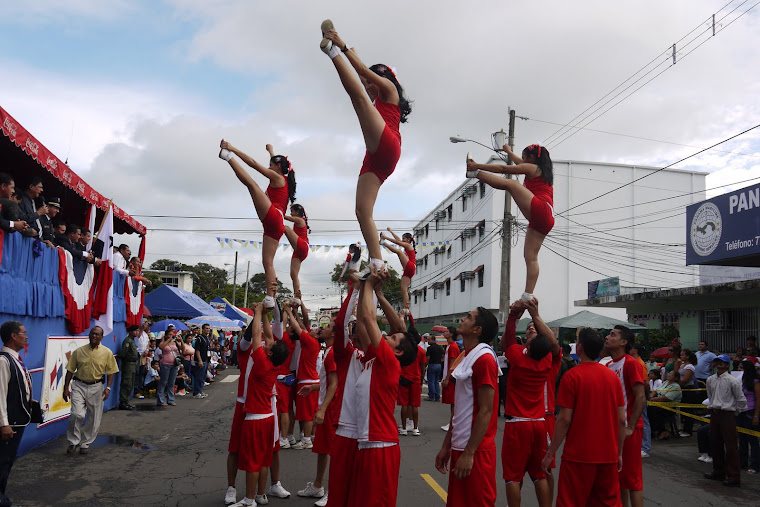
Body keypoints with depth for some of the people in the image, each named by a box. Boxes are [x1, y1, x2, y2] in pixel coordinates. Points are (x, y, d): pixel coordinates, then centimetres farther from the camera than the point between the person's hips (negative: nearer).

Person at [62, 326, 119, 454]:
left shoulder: (107, 352, -1)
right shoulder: (79, 351, 0)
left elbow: (110, 371, 3)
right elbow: (70, 370, 4)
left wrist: (108, 387, -7)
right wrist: (66, 388, 0)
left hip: (96, 387, 1)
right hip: (79, 386, -1)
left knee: (94, 419, 5)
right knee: (77, 414, -15)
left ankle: (85, 443, 23)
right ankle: (73, 442, 4)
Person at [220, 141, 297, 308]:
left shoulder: (277, 177, 6)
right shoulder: (285, 180, 29)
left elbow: (253, 163, 1)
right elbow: (277, 162, 50)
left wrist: (233, 149, 4)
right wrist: (271, 151, 67)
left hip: (272, 216, -9)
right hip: (276, 226, 9)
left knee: (251, 183, -16)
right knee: (268, 263, 2)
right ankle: (270, 299, -6)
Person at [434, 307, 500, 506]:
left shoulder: (484, 359, -16)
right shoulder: (466, 357, 12)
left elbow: (485, 411, -18)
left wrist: (469, 453, -18)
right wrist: (446, 446, 16)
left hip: (476, 451, -8)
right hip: (460, 447, 8)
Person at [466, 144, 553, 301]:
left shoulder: (531, 168, 7)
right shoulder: (543, 170, 33)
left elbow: (503, 169, 4)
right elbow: (521, 164, 52)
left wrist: (477, 166, 6)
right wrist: (509, 152, 66)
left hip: (539, 208, -9)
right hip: (546, 219, 9)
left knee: (510, 184, -8)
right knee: (531, 257, 1)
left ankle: (474, 173, -9)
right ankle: (528, 295, -6)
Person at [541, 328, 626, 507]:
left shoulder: (572, 376, -11)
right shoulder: (613, 376, 3)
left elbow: (564, 420, -13)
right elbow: (621, 420, 5)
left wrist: (550, 454, -5)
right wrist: (619, 453, 16)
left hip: (579, 456, -5)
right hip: (609, 456, 5)